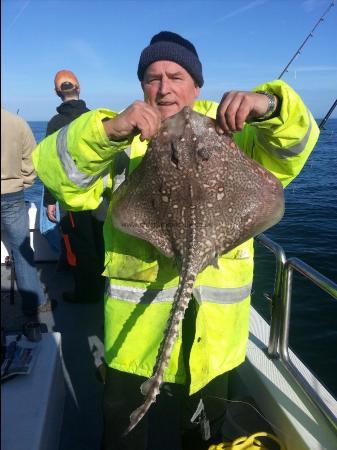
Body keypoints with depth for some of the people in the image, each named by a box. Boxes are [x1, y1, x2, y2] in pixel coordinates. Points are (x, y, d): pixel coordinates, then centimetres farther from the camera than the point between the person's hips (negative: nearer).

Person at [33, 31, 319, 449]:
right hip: (136, 322, -1)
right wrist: (110, 130, -32)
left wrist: (268, 105, -31)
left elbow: (292, 145, -10)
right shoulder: (122, 133, -1)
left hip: (216, 324, 2)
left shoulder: (229, 127, 2)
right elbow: (56, 170, -14)